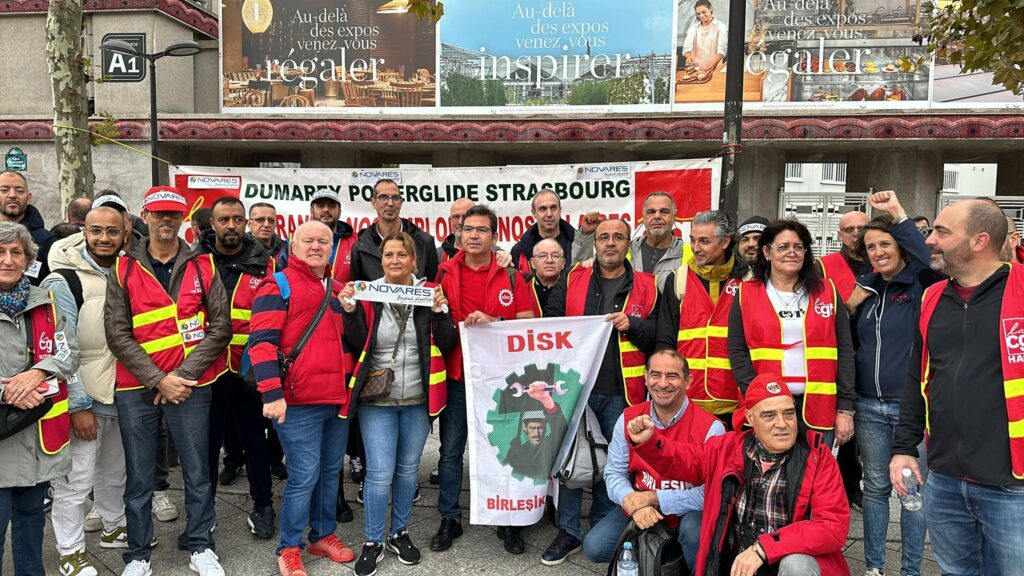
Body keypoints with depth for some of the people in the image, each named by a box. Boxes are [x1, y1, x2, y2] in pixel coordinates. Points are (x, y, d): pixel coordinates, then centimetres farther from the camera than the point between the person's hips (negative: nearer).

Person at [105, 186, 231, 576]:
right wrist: (158, 380, -12)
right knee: (138, 477, 9)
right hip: (136, 387, 0)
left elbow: (220, 327, -3)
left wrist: (184, 374, -11)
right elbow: (117, 333, -4)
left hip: (191, 386, 0)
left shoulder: (202, 267, 2)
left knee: (197, 472, 8)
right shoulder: (124, 269, 2)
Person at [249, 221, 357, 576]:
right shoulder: (278, 286, -4)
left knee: (331, 471, 15)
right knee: (304, 476, -3)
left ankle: (323, 535, 32)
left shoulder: (339, 290, 16)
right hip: (298, 401, -7)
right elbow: (262, 342, -13)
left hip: (338, 398, 7)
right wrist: (272, 393, -19)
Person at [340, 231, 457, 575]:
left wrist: (439, 312, -20)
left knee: (407, 469, 13)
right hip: (377, 400, -1)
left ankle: (400, 533, 31)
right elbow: (357, 347, -5)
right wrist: (350, 313, -18)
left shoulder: (430, 293, -2)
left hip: (418, 400, 1)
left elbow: (447, 347, -6)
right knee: (380, 473, -3)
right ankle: (372, 541, 15)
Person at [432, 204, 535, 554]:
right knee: (451, 449, 8)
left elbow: (528, 322, -3)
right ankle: (449, 519, 23)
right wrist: (462, 326, -15)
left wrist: (494, 321, -17)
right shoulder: (445, 273, 2)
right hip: (456, 374, 1)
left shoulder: (511, 276, 1)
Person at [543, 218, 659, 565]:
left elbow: (658, 335, 0)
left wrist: (632, 325, -15)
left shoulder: (645, 287, 4)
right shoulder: (573, 281, 6)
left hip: (620, 393, 0)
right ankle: (569, 532, 19)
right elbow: (550, 322, 2)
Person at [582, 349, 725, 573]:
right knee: (594, 547, -14)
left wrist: (654, 499, -25)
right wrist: (634, 503, -24)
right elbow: (614, 472, -2)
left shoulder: (710, 428, -18)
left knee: (693, 531, -36)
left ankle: (694, 569, -2)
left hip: (688, 512, -3)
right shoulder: (628, 419, -4)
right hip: (638, 510, 4)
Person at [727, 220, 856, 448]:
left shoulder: (827, 292, 9)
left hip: (819, 406, 1)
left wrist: (845, 408, -1)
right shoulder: (747, 294, 5)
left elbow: (844, 352, 6)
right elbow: (738, 352, 0)